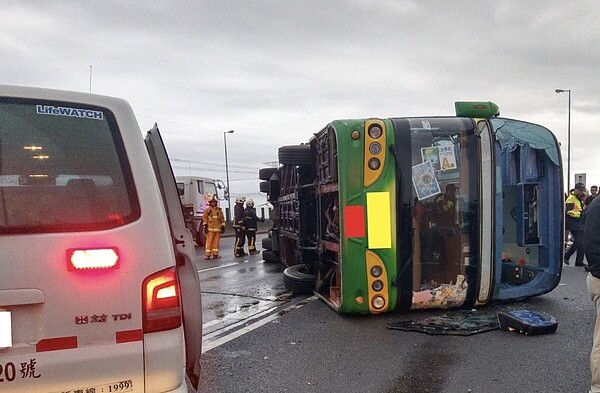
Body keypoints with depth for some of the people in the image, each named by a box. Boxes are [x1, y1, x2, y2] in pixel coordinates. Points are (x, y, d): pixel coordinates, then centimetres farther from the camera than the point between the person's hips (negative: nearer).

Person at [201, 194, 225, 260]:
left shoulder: (219, 210, 12)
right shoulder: (207, 210, 3)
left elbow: (222, 218, 14)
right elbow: (204, 218, -1)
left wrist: (223, 226, 10)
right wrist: (205, 226, -7)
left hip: (217, 229, 4)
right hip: (210, 229, -3)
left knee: (216, 242, 5)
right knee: (209, 241, -5)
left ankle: (215, 254, 12)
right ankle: (207, 255, -2)